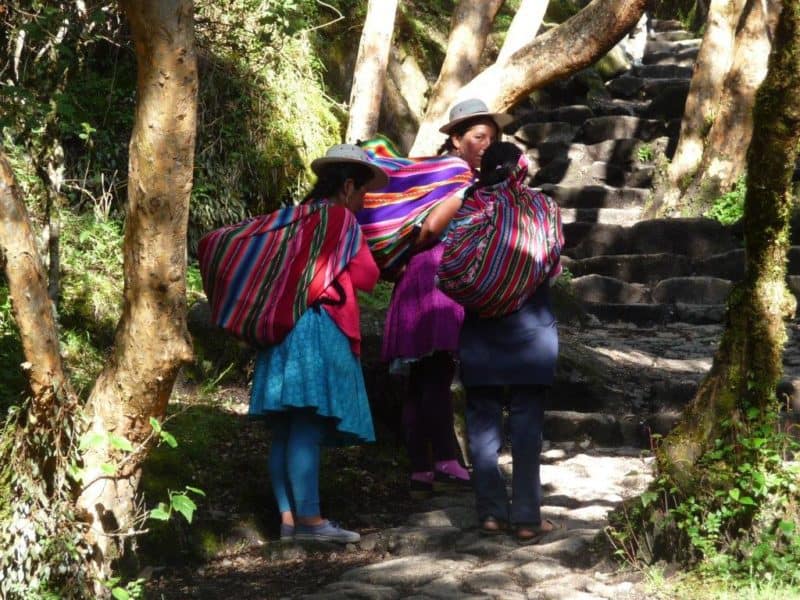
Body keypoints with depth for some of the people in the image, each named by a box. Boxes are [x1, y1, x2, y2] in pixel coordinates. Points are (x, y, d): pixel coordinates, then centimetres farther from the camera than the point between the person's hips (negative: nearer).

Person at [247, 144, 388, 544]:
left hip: (282, 327, 8)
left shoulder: (295, 216, 18)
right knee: (307, 427, -12)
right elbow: (366, 277, -3)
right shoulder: (341, 218, -4)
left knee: (286, 430, 6)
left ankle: (288, 517, 8)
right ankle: (309, 518, -14)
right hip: (321, 328, -8)